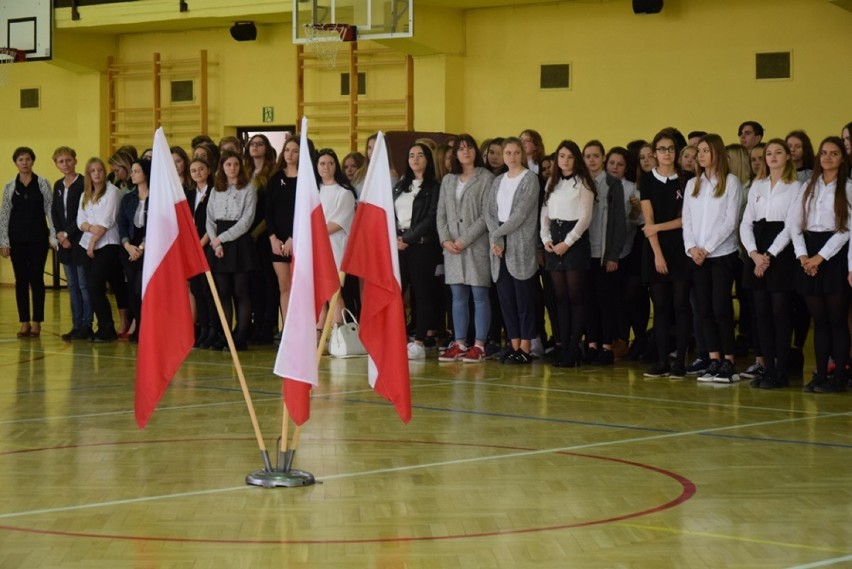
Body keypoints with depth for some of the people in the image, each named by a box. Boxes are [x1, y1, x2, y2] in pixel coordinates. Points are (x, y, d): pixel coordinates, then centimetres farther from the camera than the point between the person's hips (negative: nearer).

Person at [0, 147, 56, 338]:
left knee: (36, 279, 0)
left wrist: (54, 237, -7)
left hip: (38, 238, -2)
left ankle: (36, 322, 6)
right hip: (17, 239, 2)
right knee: (21, 280, 4)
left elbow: (50, 211, -1)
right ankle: (24, 322, 9)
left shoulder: (43, 184, -1)